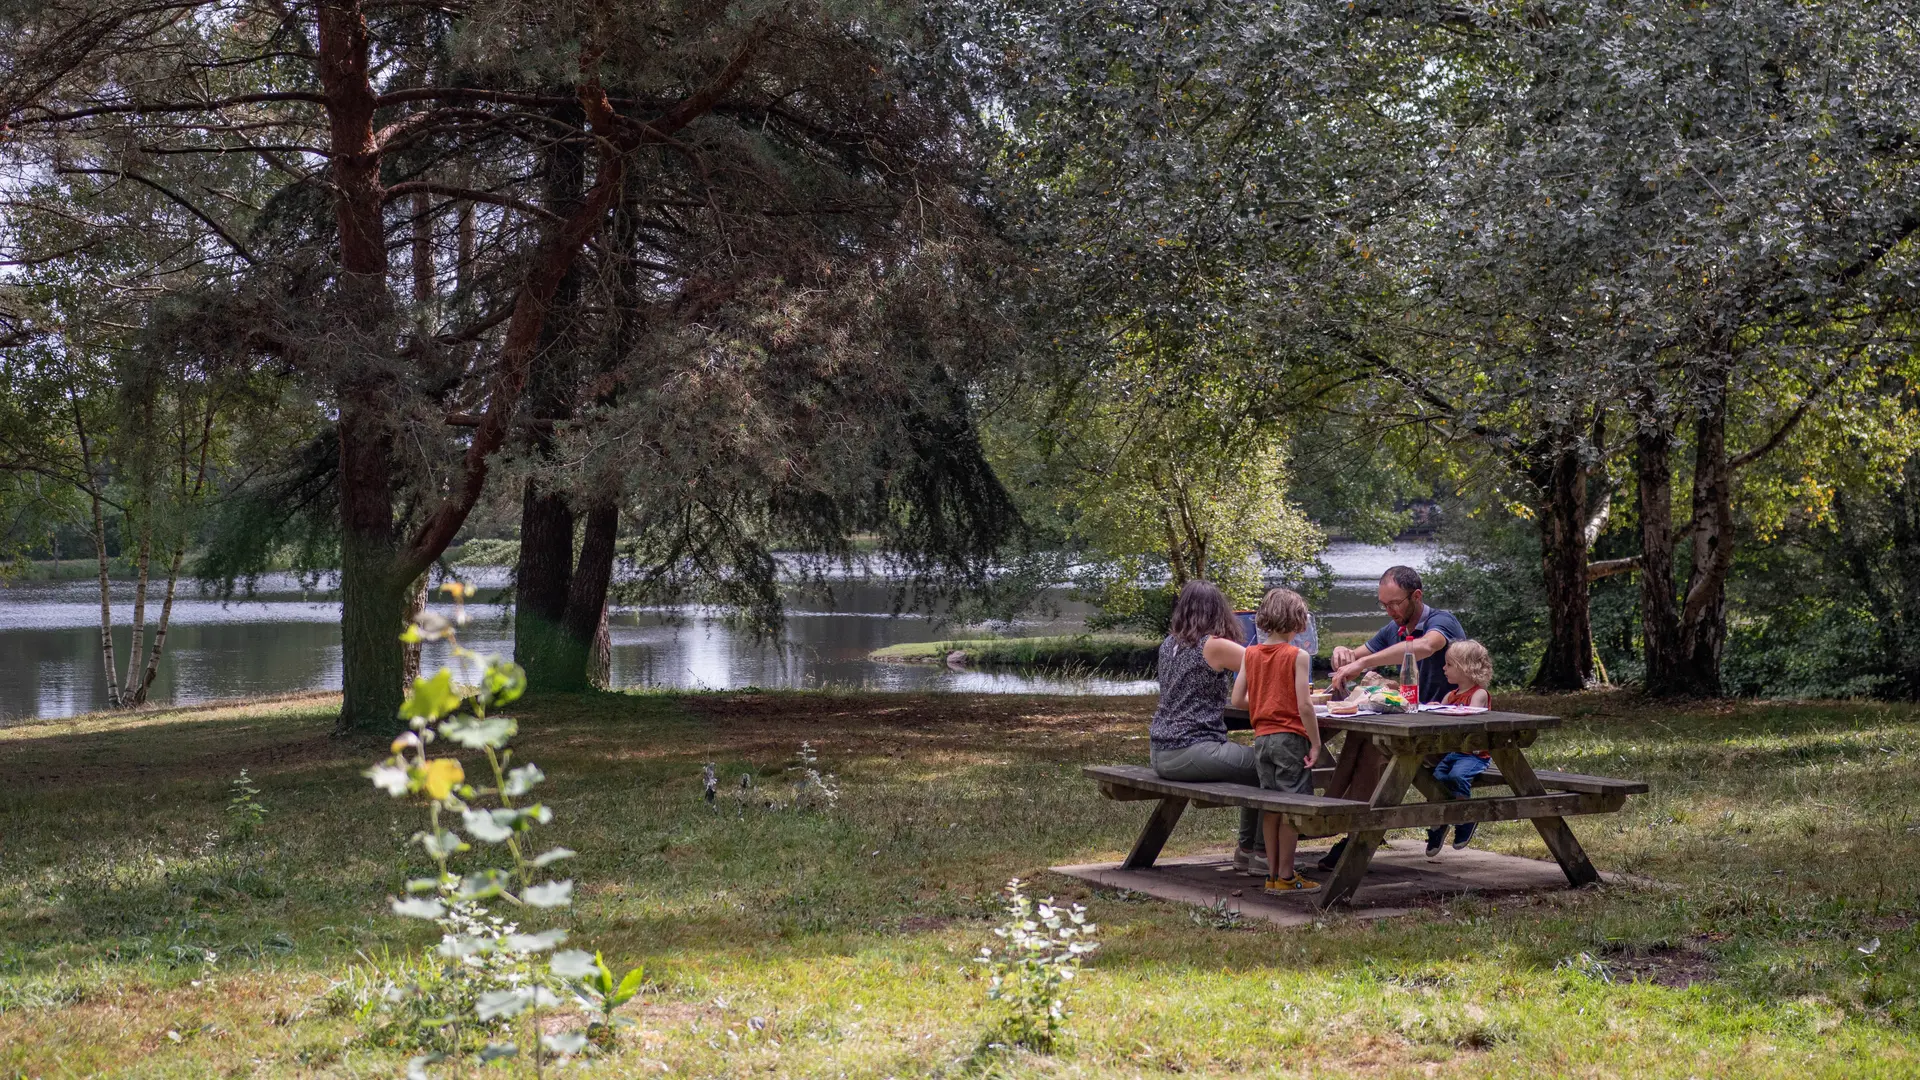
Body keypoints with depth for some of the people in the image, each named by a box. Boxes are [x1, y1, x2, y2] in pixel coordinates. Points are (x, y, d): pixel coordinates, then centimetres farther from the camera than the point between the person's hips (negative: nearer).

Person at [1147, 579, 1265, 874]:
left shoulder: (1169, 645, 13)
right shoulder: (1214, 646, -11)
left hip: (1160, 755, 9)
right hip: (1192, 753, -9)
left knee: (1255, 764, 22)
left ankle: (1246, 850, 28)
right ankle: (1262, 855, 7)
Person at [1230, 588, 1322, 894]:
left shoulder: (1250, 654, 5)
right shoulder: (1298, 656, -10)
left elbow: (1237, 700, 5)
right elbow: (1304, 705, -16)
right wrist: (1315, 744, -9)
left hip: (1262, 738, 5)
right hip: (1290, 738, -5)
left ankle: (1273, 874, 17)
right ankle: (1286, 877, 4)